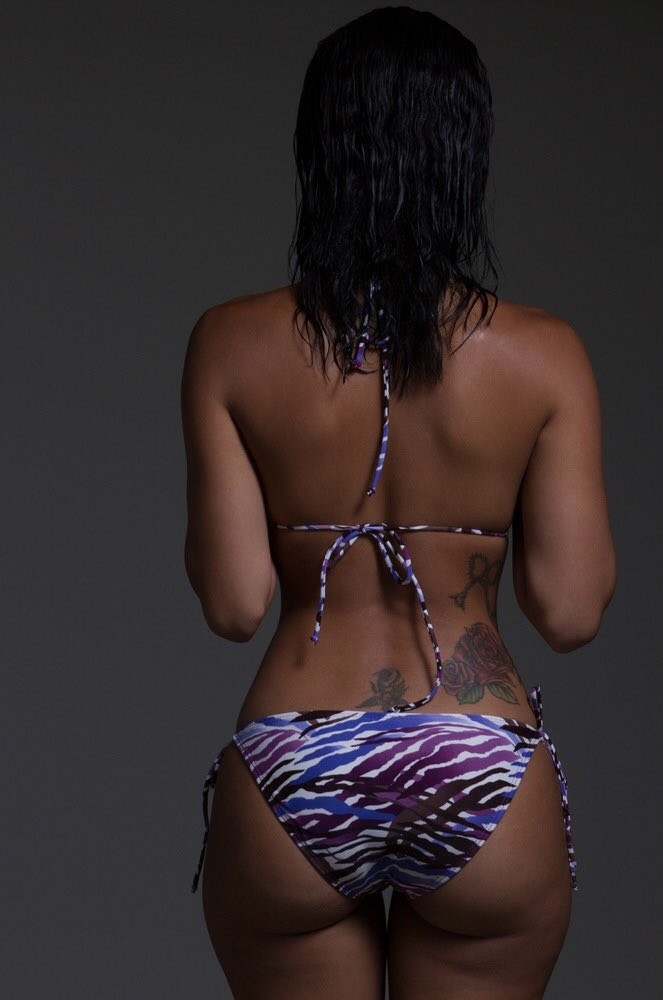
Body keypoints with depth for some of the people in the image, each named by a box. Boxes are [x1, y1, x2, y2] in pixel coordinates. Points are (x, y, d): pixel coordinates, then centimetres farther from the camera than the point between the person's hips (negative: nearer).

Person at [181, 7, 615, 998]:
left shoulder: (233, 345, -6)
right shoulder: (543, 355, -6)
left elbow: (234, 605, -7)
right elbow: (570, 612, -7)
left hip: (289, 783, 0)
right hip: (484, 786, 0)